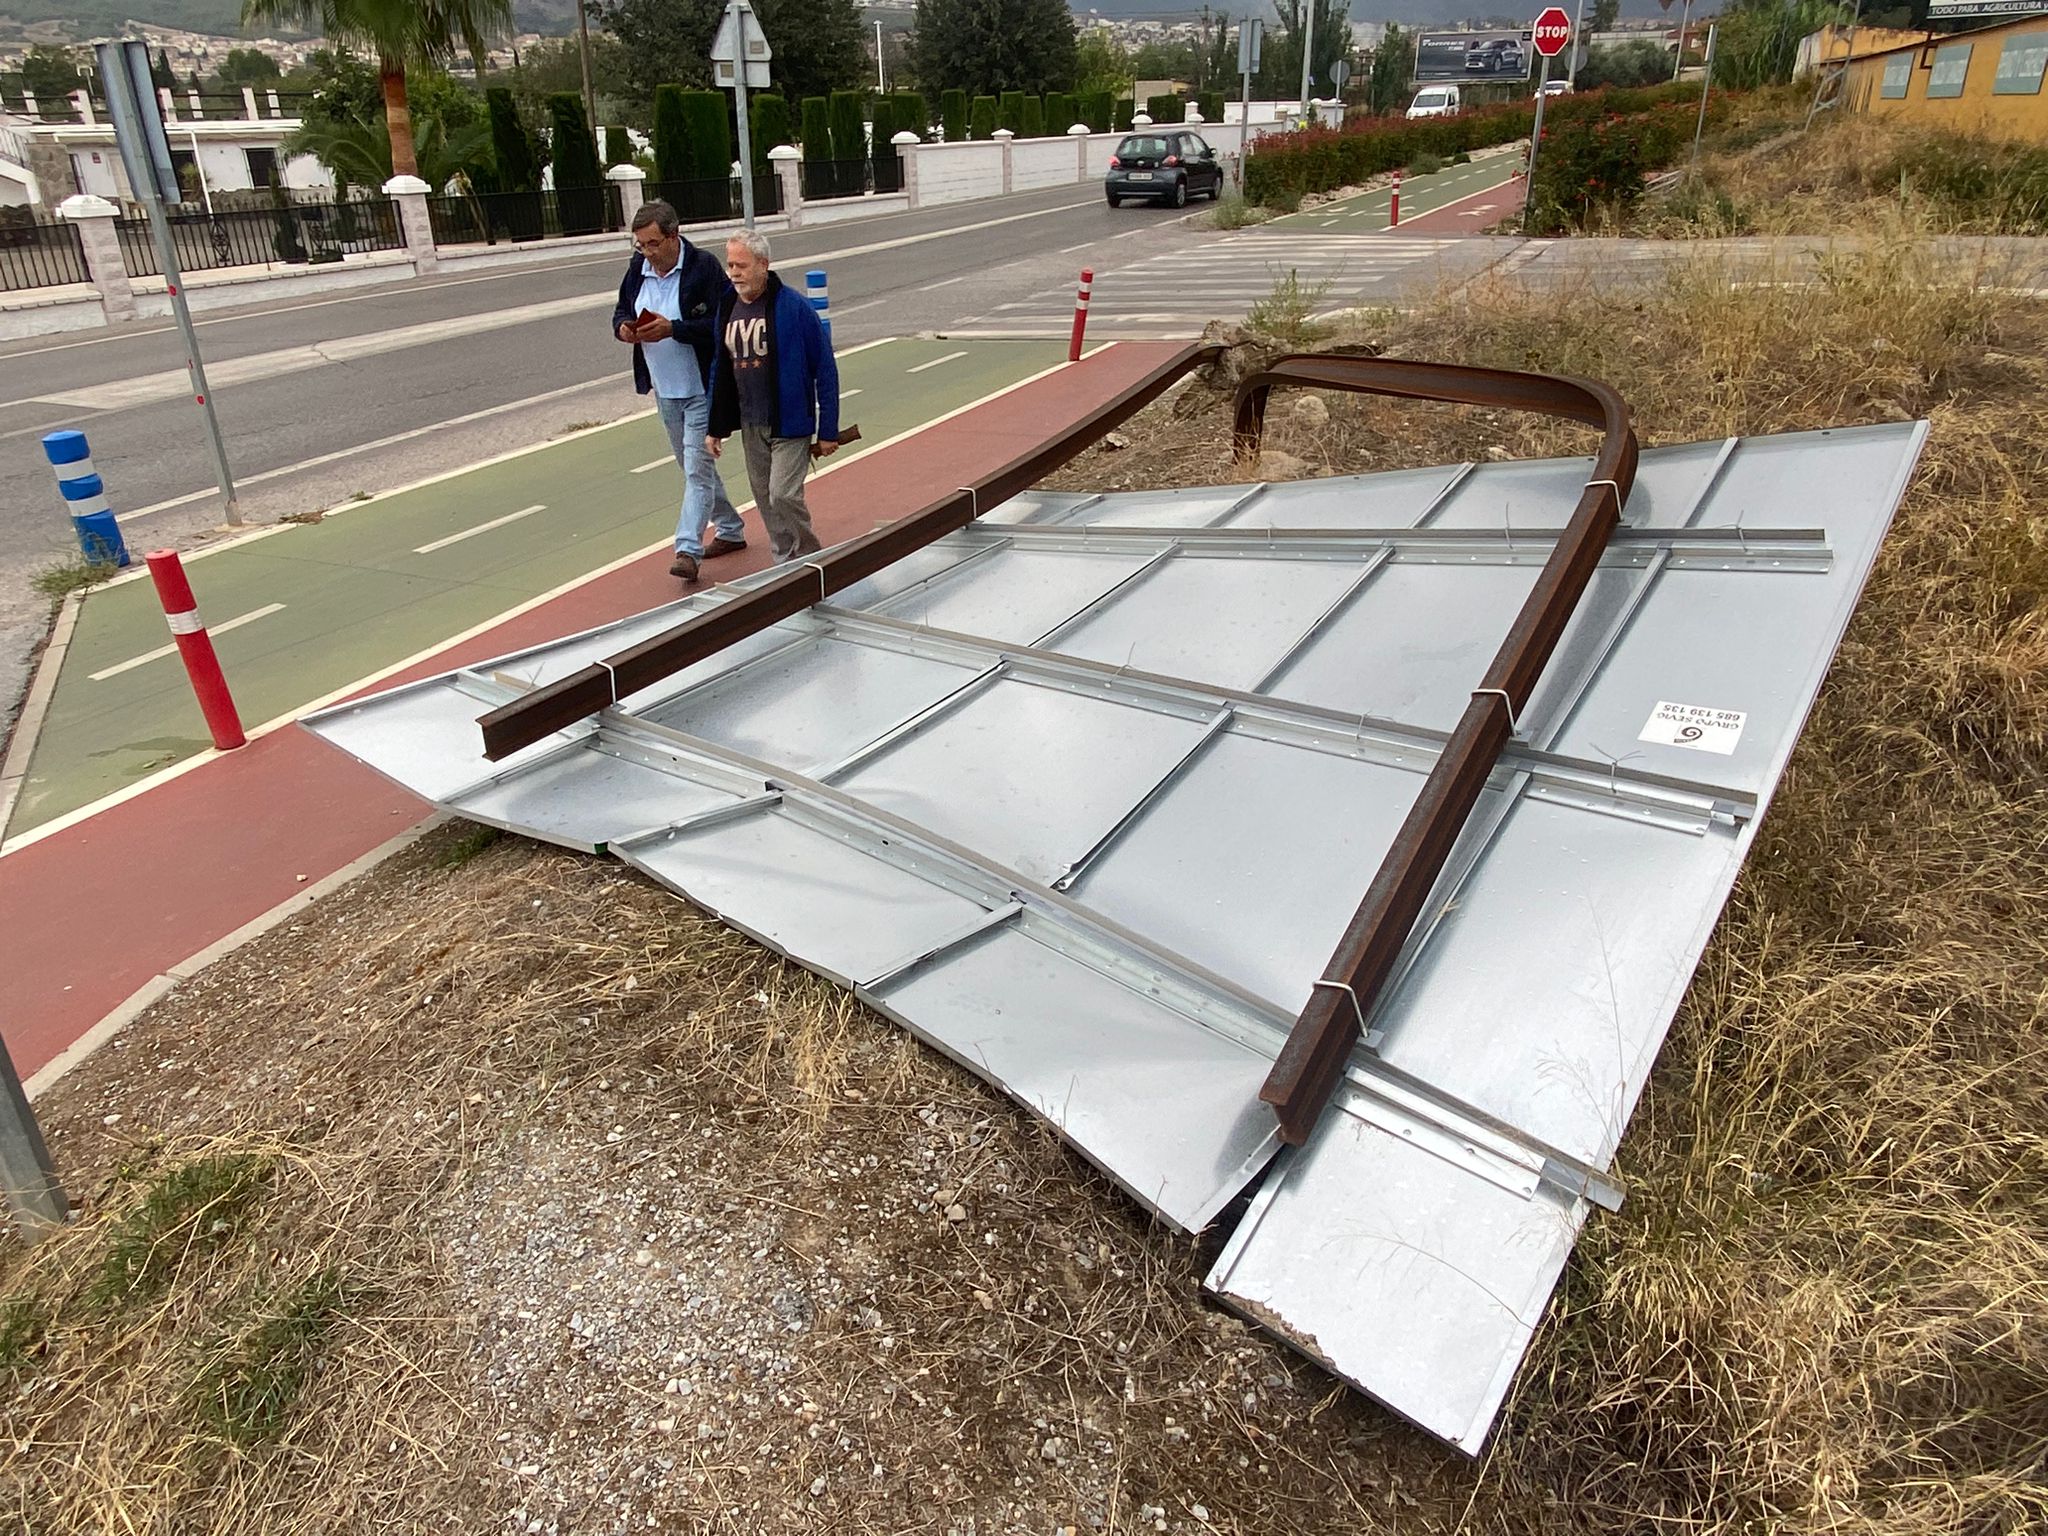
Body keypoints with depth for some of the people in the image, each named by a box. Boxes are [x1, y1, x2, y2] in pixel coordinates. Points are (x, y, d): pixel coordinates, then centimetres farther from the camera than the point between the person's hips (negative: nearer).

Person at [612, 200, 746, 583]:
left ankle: (688, 549, -11)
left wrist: (673, 329, -28)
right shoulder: (637, 268, 4)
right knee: (693, 466, 17)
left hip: (702, 388, -7)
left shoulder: (704, 266, -15)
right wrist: (623, 327, -8)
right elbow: (621, 311, 16)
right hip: (664, 390, 8)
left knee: (697, 468, -10)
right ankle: (730, 530, 32)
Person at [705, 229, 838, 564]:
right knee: (764, 499, 11)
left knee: (783, 495, -12)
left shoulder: (793, 307, -12)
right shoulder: (727, 307, 5)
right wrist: (715, 426, 11)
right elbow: (719, 369, 14)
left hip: (791, 424, -6)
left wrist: (828, 431, -11)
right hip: (750, 424, 6)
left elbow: (825, 369, -10)